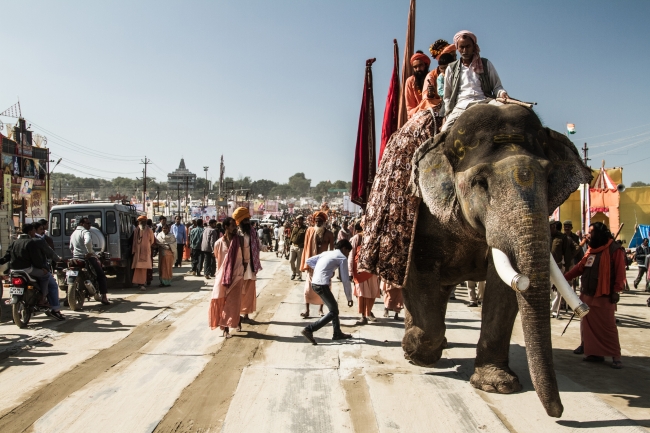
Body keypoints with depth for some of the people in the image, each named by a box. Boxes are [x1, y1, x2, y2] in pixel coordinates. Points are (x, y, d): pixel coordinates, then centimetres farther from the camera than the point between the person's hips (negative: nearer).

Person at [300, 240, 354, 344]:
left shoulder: (326, 253, 21)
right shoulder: (342, 258, 1)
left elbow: (309, 261, 19)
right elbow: (345, 280, -1)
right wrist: (349, 298, 6)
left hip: (314, 283, 8)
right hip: (322, 285, -8)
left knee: (334, 306, 20)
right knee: (333, 311, 0)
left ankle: (337, 333, 29)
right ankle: (309, 329, -7)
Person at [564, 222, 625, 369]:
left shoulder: (614, 250, -9)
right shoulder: (590, 250, 14)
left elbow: (620, 272, -12)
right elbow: (580, 268, 11)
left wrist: (616, 291, -17)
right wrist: (564, 278, 3)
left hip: (604, 297, -8)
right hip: (587, 295, 8)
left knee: (608, 327, -4)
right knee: (588, 326, 9)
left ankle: (615, 356, 4)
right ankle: (594, 353, 17)